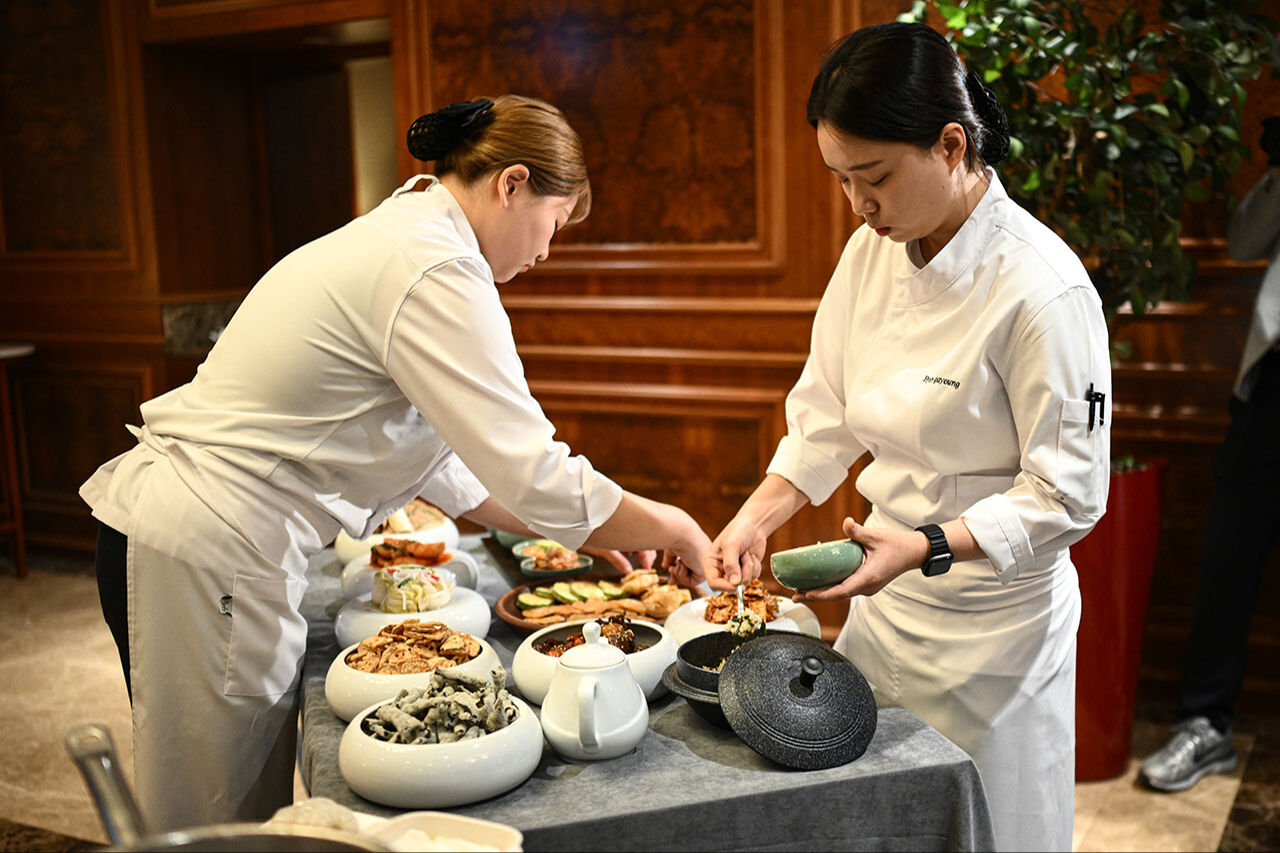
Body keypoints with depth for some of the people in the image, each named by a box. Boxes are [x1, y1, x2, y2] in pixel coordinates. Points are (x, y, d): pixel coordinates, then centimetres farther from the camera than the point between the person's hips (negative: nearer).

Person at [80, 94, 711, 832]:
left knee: (253, 810, 19)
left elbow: (439, 459, 19)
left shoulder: (391, 240, 14)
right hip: (211, 555, -10)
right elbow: (534, 475, -20)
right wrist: (669, 527, -3)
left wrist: (586, 533, 17)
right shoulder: (437, 274, -18)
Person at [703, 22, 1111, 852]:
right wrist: (756, 519, -8)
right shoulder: (872, 252, -2)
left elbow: (1068, 495, -19)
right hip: (884, 603, 7)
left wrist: (925, 549, -29)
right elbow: (826, 417, 4)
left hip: (994, 622, -6)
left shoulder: (1042, 289, -24)